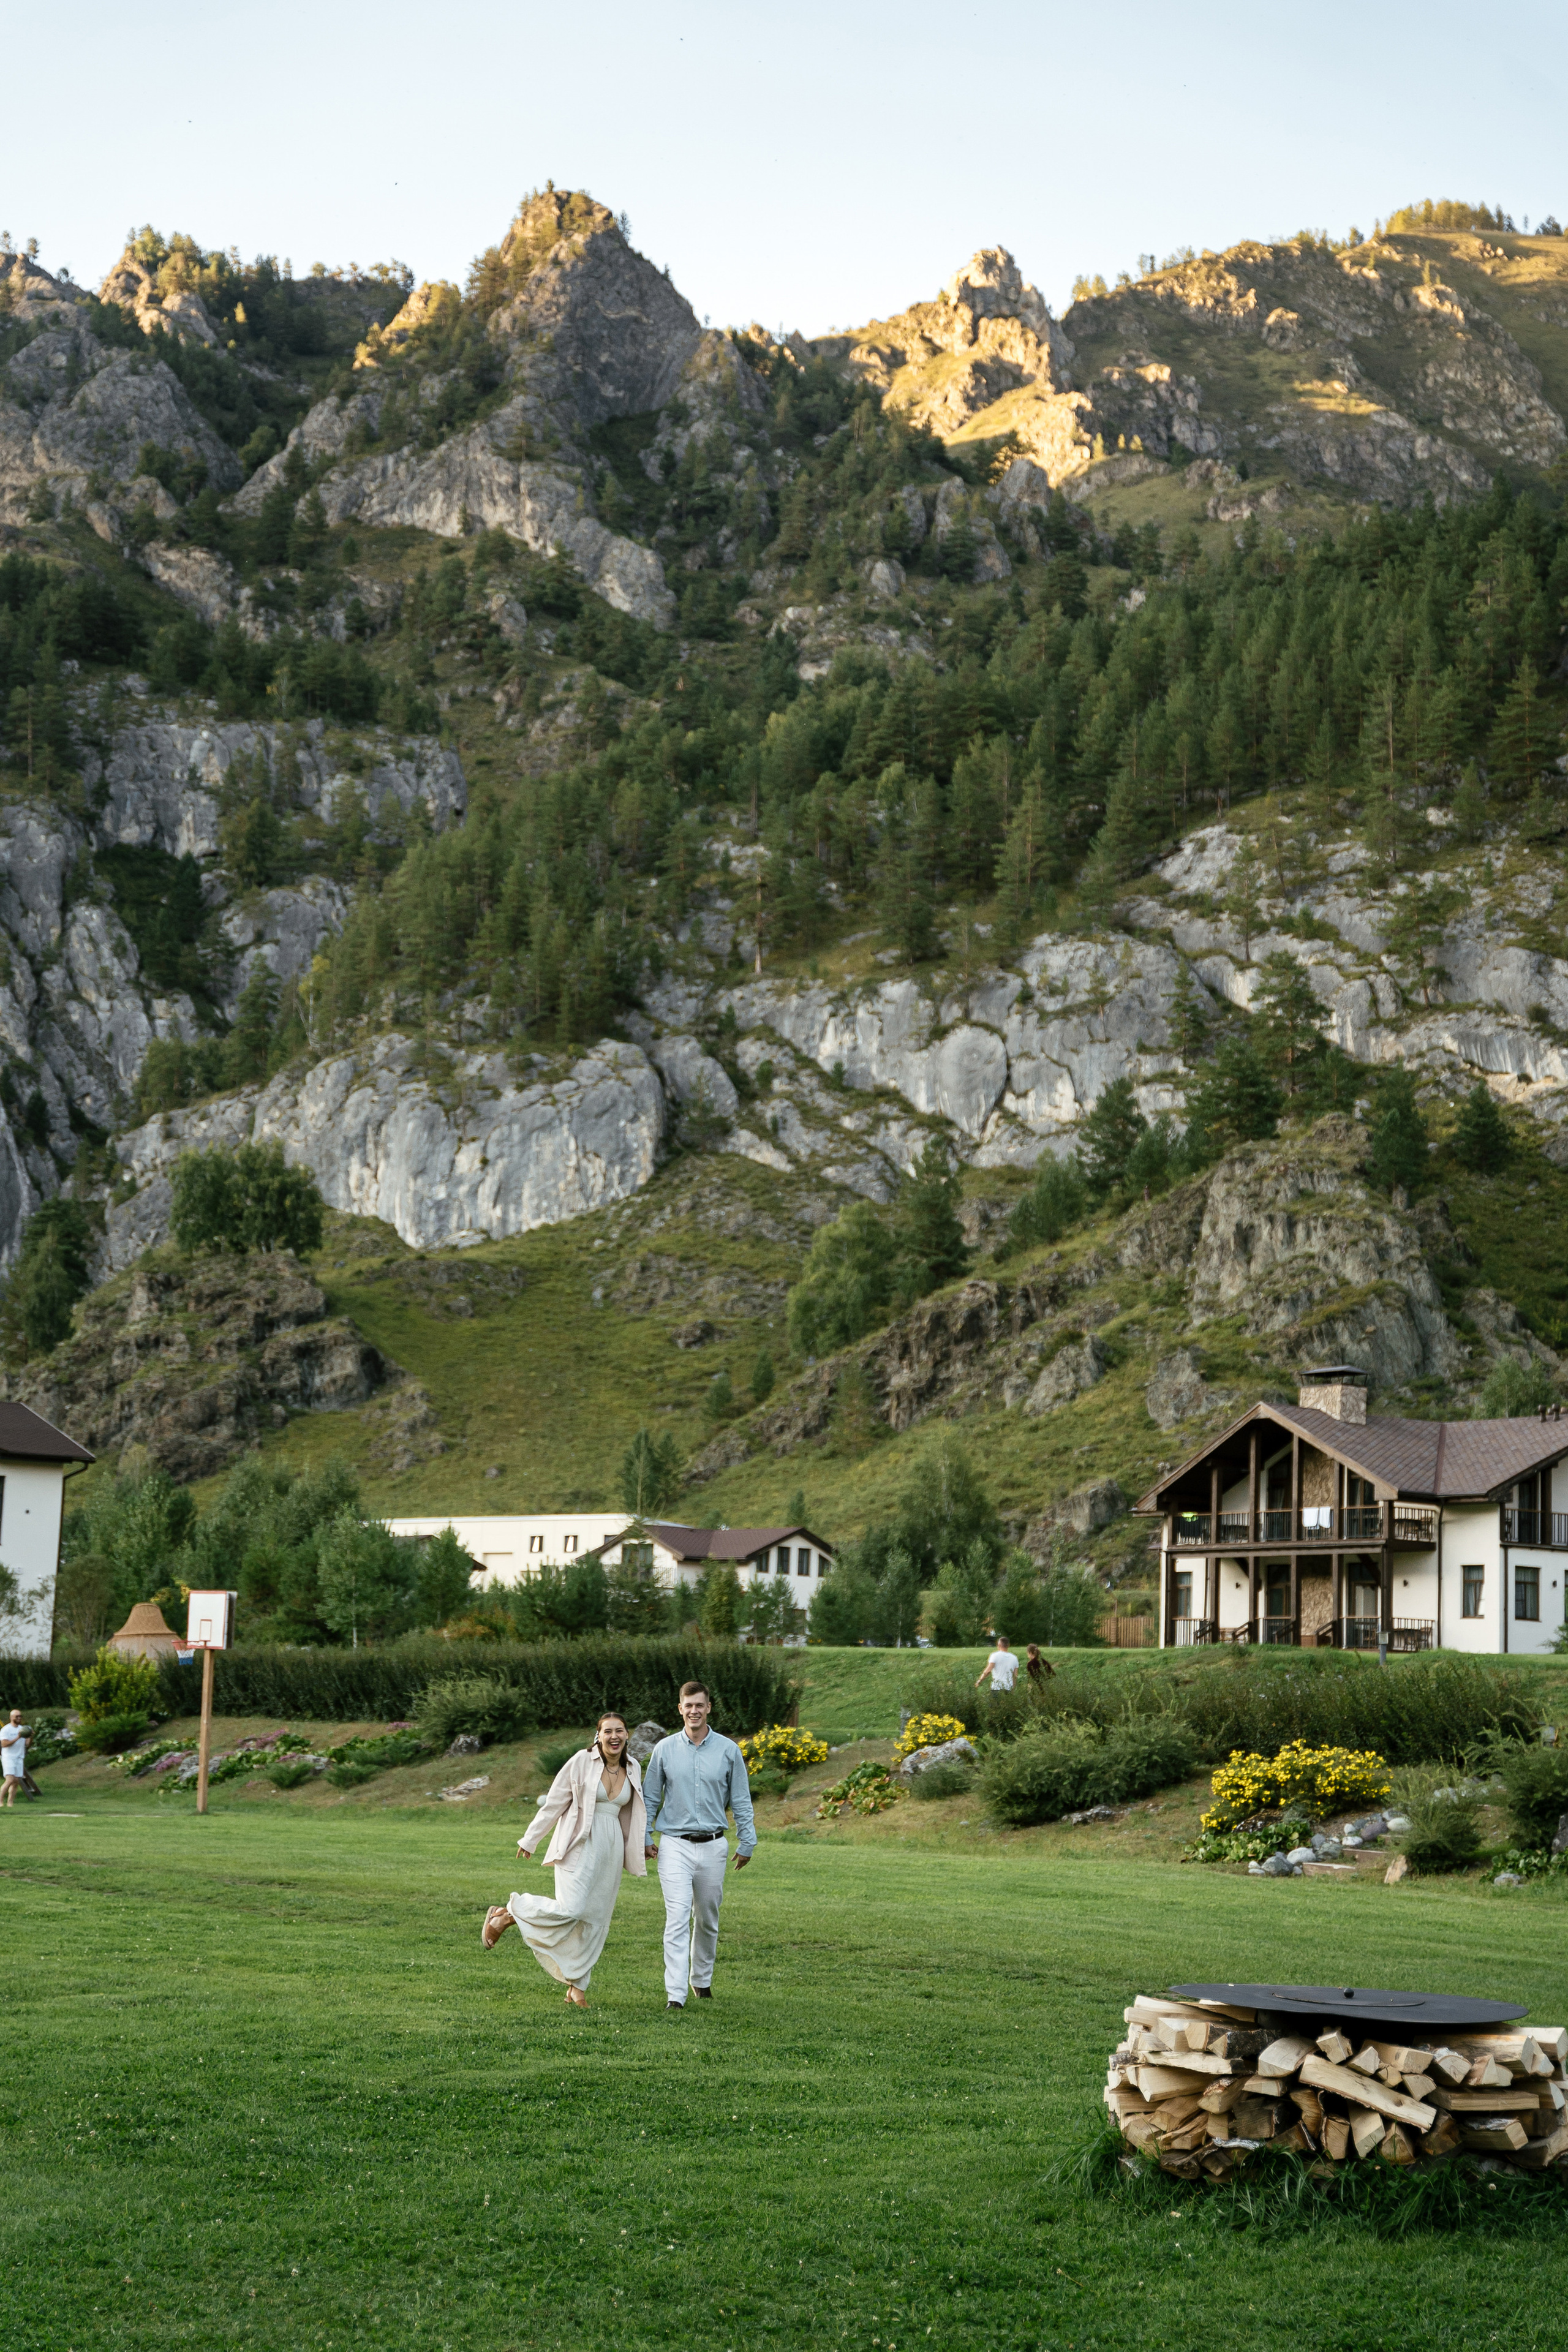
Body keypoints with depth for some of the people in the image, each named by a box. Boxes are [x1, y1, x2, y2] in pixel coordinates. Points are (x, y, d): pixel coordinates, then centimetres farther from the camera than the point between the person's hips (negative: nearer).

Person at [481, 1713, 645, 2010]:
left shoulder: (632, 1768, 9)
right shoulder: (582, 1761, -7)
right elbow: (554, 1804, -2)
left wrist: (643, 1846, 22)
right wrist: (530, 1840, 1)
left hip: (611, 1849, 6)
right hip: (580, 1845, -6)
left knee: (595, 1918, 6)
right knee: (570, 1909, -20)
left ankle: (577, 1988, 14)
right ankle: (506, 1915, 0)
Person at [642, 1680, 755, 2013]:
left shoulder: (728, 1750, 1)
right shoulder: (665, 1750, 1)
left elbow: (741, 1801, 6)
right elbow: (650, 1798, 10)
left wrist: (747, 1843, 4)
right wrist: (644, 1838, 7)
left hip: (713, 1846, 1)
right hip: (675, 1845, -1)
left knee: (707, 1920, 12)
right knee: (677, 1920, -12)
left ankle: (701, 1980, 31)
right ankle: (675, 1995, -14)